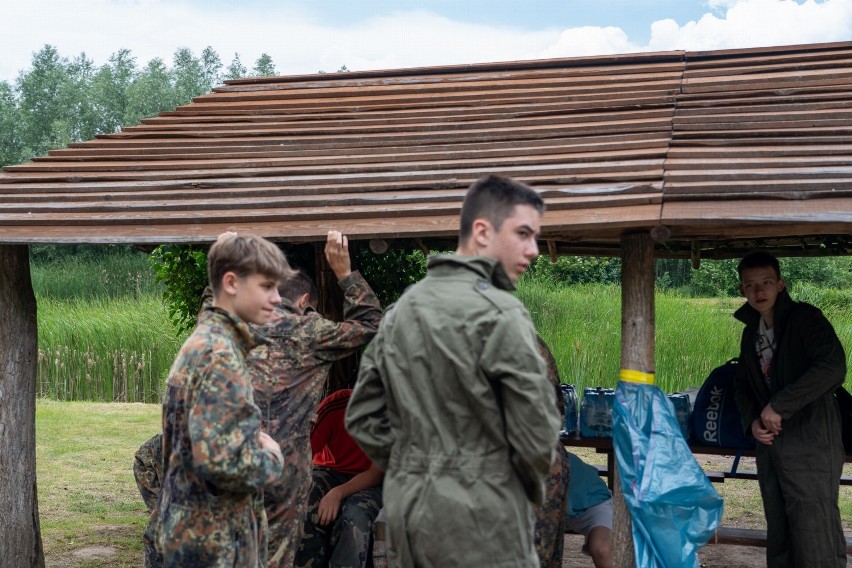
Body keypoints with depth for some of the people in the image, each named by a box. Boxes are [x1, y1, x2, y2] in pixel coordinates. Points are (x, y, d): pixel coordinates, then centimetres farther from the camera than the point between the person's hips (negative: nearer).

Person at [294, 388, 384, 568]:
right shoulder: (336, 403, -18)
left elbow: (377, 473, -16)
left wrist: (339, 493, -32)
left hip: (367, 482, -1)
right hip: (328, 473, 1)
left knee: (355, 515, -34)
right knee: (305, 507, -32)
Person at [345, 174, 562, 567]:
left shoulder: (401, 309, 8)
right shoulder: (498, 312, -14)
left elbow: (363, 417, 11)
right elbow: (537, 434, -13)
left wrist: (411, 474, 13)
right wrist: (529, 488, 6)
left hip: (406, 511, 7)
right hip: (478, 520, -7)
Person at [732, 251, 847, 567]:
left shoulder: (804, 318, -7)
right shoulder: (751, 331, 14)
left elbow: (833, 367, -22)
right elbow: (742, 385, 22)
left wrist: (779, 405, -20)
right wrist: (752, 421, 1)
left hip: (810, 443, -7)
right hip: (770, 444, 7)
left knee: (815, 540, -9)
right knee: (779, 537, 12)